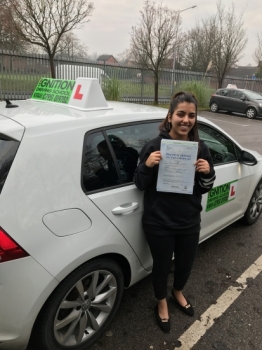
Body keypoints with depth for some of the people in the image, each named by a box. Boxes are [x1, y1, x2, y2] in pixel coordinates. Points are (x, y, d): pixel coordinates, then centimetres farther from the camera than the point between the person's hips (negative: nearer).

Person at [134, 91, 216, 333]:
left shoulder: (201, 149, -2)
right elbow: (140, 185, -8)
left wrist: (208, 173, -16)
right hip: (159, 224, -3)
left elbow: (205, 189, 5)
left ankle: (178, 292, 58)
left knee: (186, 264, 23)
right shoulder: (155, 146, -14)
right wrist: (147, 165, -28)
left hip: (189, 223, 4)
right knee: (162, 265, 17)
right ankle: (162, 303, 48)